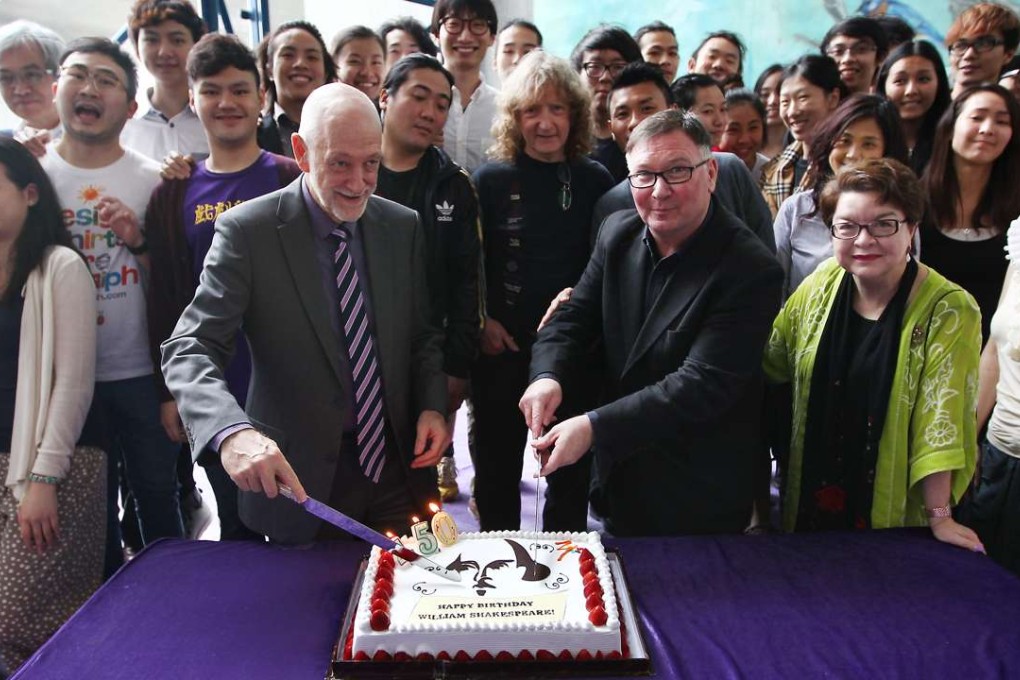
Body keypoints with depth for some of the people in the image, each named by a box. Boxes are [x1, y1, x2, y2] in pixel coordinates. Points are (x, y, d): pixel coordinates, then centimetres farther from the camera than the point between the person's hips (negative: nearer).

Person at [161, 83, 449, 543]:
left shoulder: (403, 227, 1)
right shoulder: (248, 230, -12)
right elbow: (189, 349, -18)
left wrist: (432, 407, -7)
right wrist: (233, 431, -36)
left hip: (398, 467, 4)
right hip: (298, 479, -3)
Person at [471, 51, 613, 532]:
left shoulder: (596, 181, 2)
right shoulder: (490, 180, -2)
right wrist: (480, 322, -12)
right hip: (501, 344, -1)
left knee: (572, 463, 13)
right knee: (498, 461, 13)